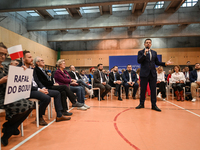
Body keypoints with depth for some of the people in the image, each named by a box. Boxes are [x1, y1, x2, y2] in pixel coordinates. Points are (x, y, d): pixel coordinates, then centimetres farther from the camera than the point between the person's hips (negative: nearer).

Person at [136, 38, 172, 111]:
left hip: (153, 74, 3)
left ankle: (154, 105, 13)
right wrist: (144, 54, -20)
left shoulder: (154, 52, 15)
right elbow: (139, 61, -11)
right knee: (143, 90, 5)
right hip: (144, 73, -3)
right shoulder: (141, 52, 3)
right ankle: (141, 103, 19)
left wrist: (165, 64, 2)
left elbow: (157, 62, 15)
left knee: (153, 90, 5)